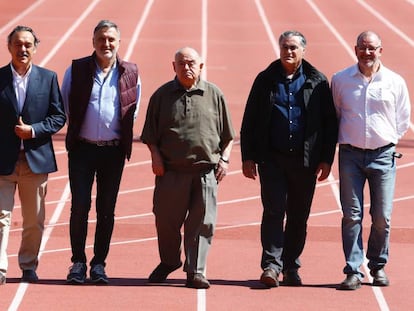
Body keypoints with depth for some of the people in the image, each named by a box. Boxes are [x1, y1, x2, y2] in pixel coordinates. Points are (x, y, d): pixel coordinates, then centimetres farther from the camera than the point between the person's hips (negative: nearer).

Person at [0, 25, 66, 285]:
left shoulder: (48, 78, 5)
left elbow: (59, 117, 4)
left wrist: (33, 130, -11)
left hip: (36, 158, 2)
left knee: (34, 220, 9)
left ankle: (29, 266, 23)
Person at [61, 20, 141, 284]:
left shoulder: (130, 73, 2)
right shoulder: (76, 70, 0)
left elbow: (134, 110, 13)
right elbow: (65, 104, 11)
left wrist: (123, 132, 8)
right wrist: (77, 127, 10)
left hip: (113, 150, 1)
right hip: (82, 147, -1)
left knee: (107, 209, 4)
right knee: (80, 206, -4)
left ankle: (99, 263, 10)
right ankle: (78, 263, 4)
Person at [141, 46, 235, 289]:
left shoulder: (214, 95, 8)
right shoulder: (162, 95, 7)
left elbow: (227, 135, 12)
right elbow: (151, 134, 9)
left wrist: (224, 159, 2)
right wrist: (156, 156, -4)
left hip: (206, 171, 0)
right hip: (171, 170, 0)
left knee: (202, 223, -2)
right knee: (166, 220, 8)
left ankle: (196, 271, 4)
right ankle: (169, 261, 30)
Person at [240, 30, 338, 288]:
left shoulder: (317, 82, 4)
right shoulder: (266, 80, 6)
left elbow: (330, 123, 6)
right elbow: (249, 121, 7)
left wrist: (326, 159, 1)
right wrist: (248, 157, 1)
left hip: (305, 160, 1)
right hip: (272, 158, -1)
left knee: (299, 216, 6)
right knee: (274, 211, -9)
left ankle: (291, 267, 16)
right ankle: (272, 265, -10)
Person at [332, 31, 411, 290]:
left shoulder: (395, 82, 3)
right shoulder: (340, 80, 4)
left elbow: (403, 121, 13)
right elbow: (333, 116, 16)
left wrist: (388, 140, 7)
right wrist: (347, 138, 10)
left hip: (383, 155, 0)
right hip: (351, 155, 0)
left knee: (382, 217, 1)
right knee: (352, 215, -4)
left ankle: (378, 266, 18)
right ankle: (353, 271, -2)